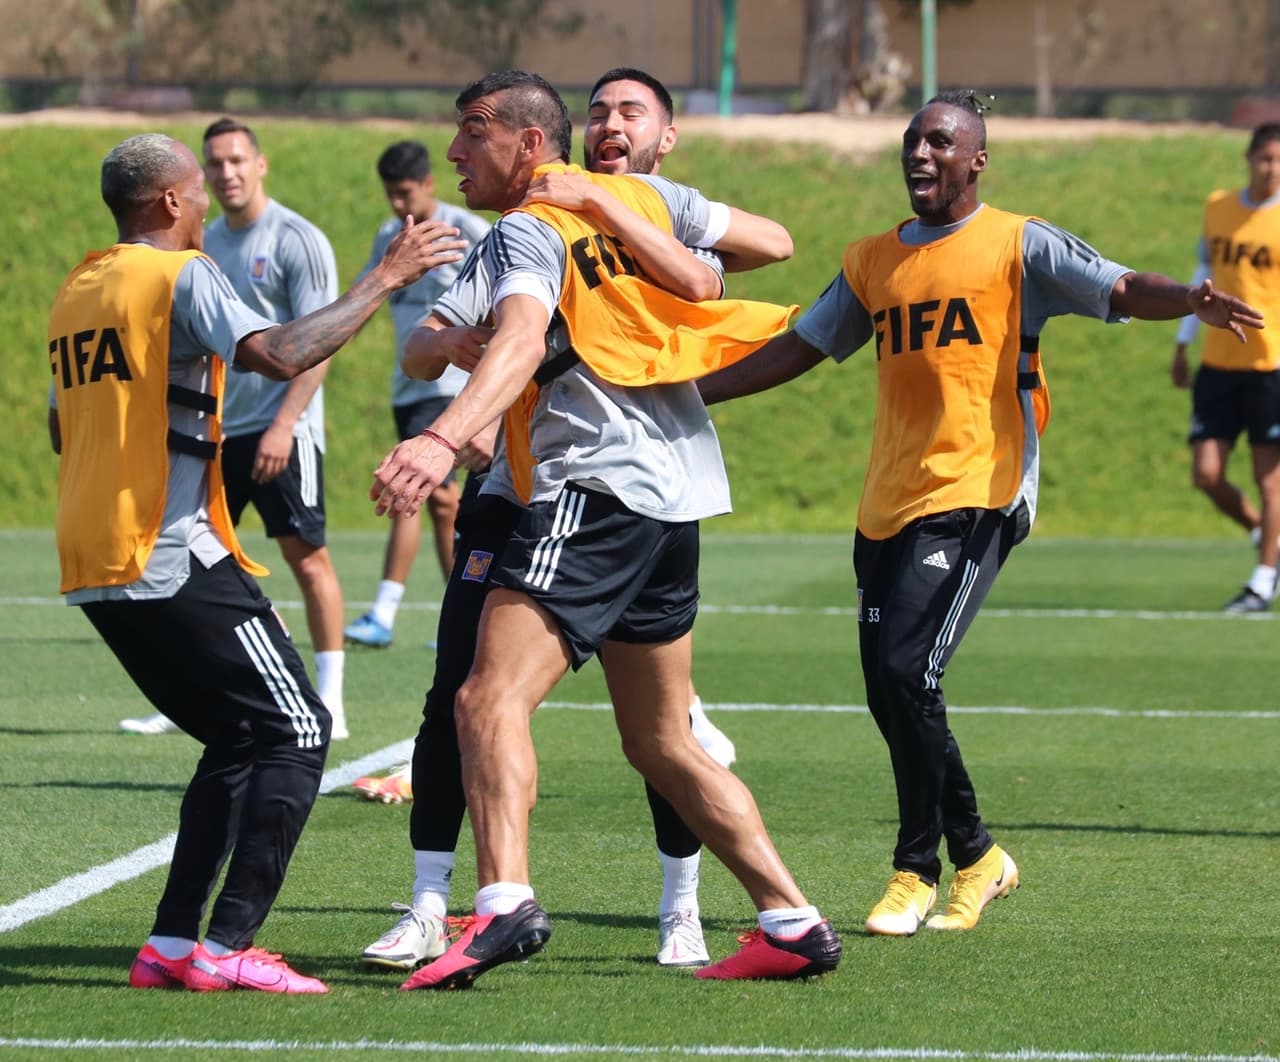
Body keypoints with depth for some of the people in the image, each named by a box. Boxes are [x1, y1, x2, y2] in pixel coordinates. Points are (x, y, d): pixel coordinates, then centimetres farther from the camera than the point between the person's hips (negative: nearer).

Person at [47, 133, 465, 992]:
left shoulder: (75, 293, 16)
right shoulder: (183, 276, -8)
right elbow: (281, 355, -24)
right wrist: (384, 282, -17)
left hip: (93, 575, 8)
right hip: (173, 559, -8)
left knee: (238, 739, 18)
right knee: (297, 730, -2)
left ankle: (171, 946, 10)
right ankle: (228, 947, -11)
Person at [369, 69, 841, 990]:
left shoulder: (526, 232, -7)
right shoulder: (645, 197, 16)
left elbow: (522, 339, -27)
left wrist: (443, 440, -41)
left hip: (596, 486, -9)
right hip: (679, 490, 9)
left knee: (492, 697, -19)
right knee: (662, 743, 18)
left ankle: (505, 902, -38)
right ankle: (793, 922, 17)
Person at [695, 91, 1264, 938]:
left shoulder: (1017, 246, 1)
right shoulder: (873, 262, 18)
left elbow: (1120, 290, -11)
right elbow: (796, 350, 25)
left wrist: (1191, 300, -33)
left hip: (976, 496, -6)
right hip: (888, 504, 6)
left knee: (906, 670, -18)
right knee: (890, 692, 4)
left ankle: (918, 869, -5)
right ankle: (977, 857, 21)